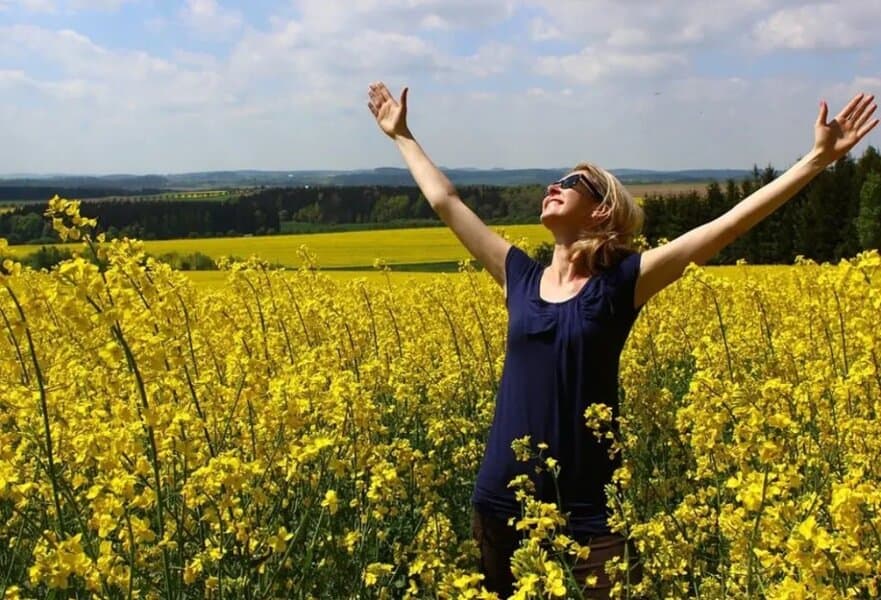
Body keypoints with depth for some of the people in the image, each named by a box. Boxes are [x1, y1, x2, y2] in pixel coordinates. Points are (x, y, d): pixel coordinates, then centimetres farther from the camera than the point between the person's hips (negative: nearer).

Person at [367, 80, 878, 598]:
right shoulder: (521, 277, 7)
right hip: (503, 504, 4)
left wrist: (818, 159, -10)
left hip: (586, 510, -3)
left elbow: (730, 223, -7)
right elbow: (446, 202, 16)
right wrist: (402, 136, 24)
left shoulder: (622, 282, -3)